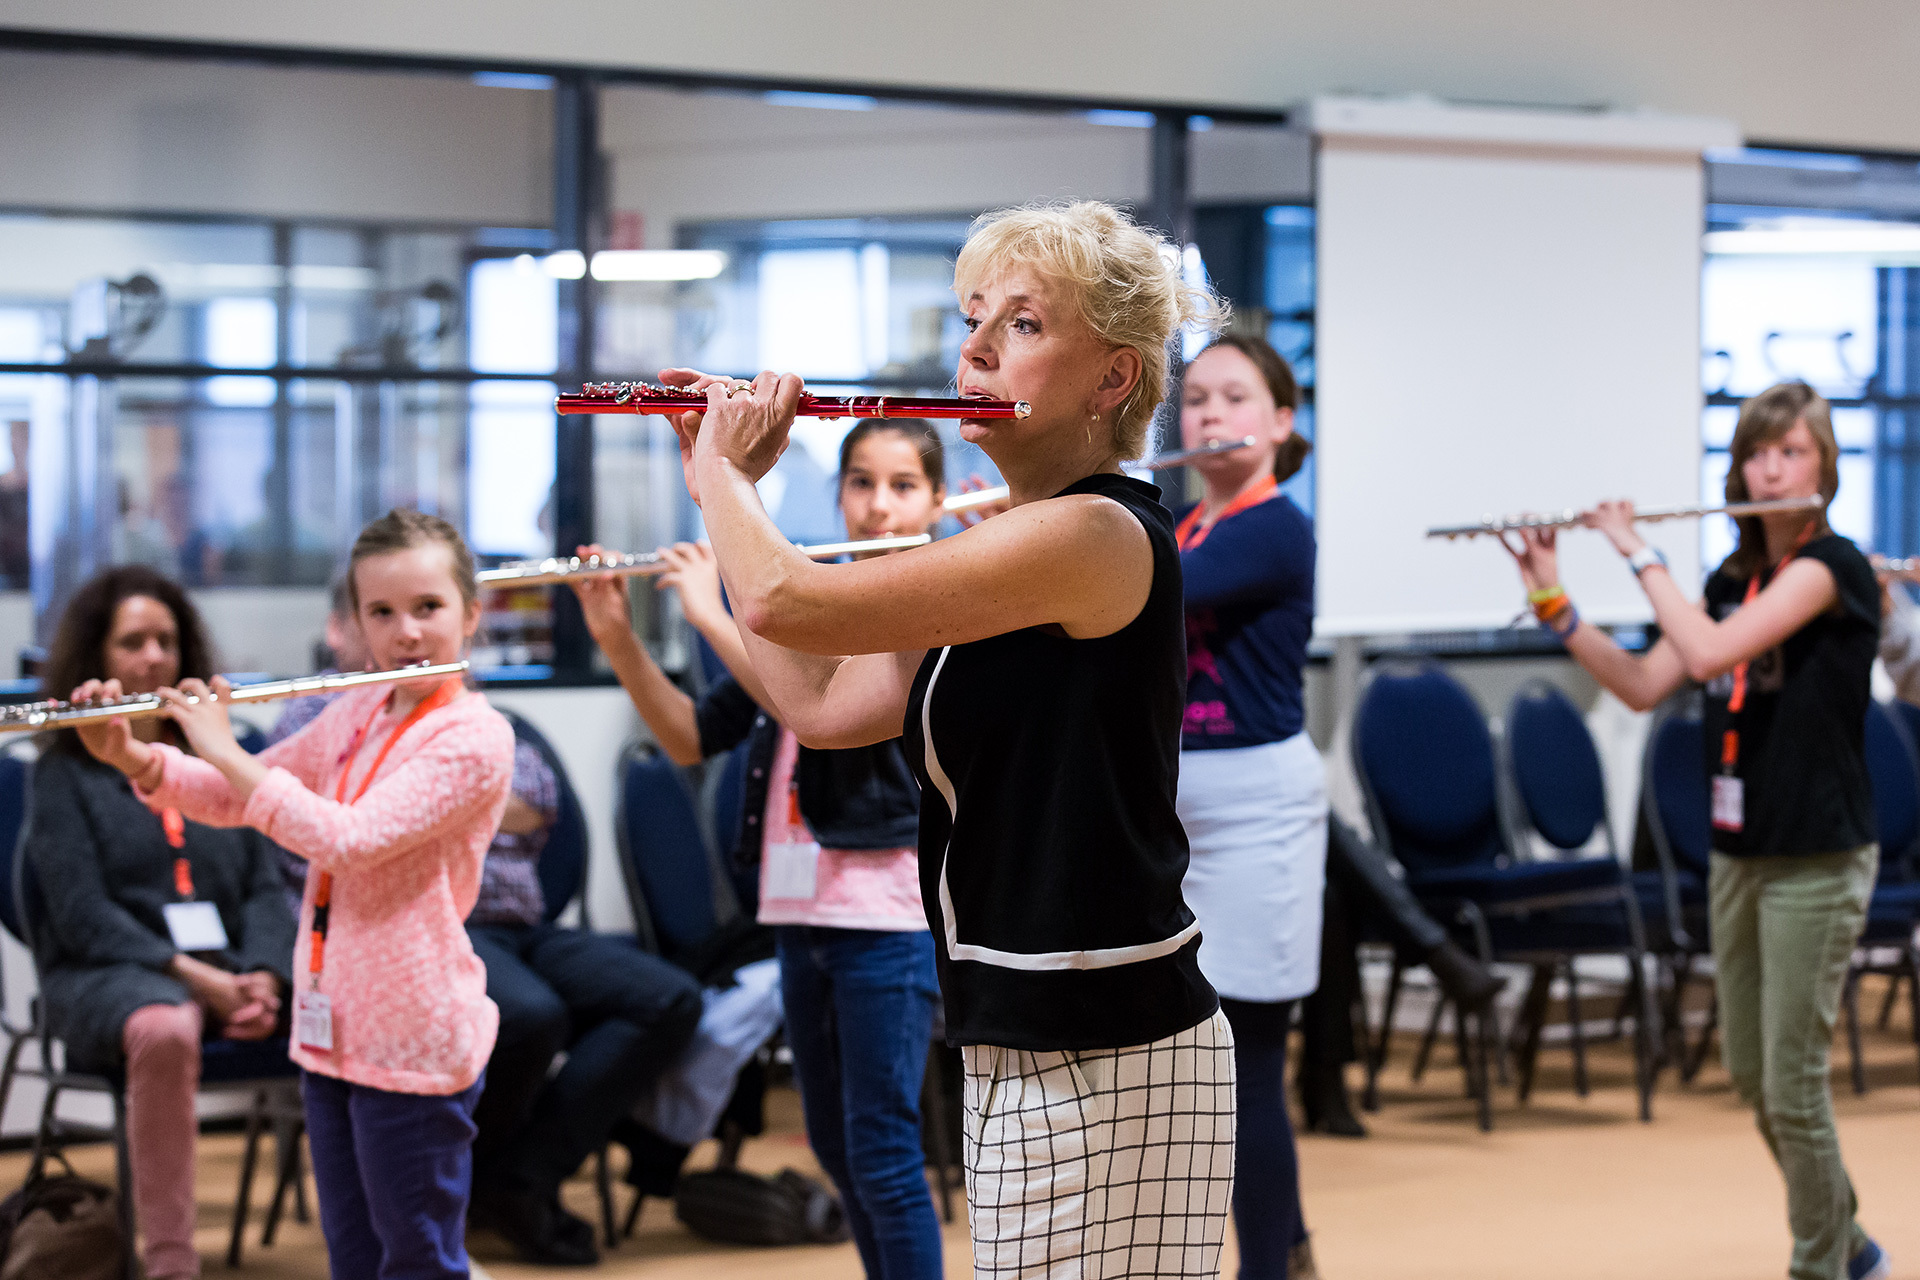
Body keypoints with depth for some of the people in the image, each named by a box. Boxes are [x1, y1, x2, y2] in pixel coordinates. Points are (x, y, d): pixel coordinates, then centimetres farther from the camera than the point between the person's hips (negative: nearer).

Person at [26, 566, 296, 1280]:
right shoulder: (65, 771, 7)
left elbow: (263, 886, 13)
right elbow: (82, 913, -5)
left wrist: (263, 975, -8)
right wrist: (192, 976, -17)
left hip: (227, 972, 4)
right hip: (110, 974, -4)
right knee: (164, 1030, -41)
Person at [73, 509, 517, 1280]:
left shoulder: (472, 737, -15)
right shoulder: (356, 716, 10)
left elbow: (350, 839, -26)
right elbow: (229, 798, 16)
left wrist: (224, 750, -19)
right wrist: (130, 755, -2)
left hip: (413, 1042, -7)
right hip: (334, 1030, 8)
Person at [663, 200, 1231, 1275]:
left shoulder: (1099, 534, -16)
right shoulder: (1013, 554, 16)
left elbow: (786, 603, -20)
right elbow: (821, 706, 14)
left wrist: (719, 469, 0)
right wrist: (738, 488, 14)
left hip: (1102, 1058, -10)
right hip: (1031, 1052, 10)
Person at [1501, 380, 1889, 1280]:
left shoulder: (1831, 565, -13)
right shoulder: (1734, 579, 11)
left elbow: (1709, 652, -26)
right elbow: (1643, 685, 8)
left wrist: (1639, 553, -15)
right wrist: (1552, 600, 1)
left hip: (1816, 860, -8)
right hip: (1738, 852, 8)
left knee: (1793, 1085, -5)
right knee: (1750, 1074, 14)